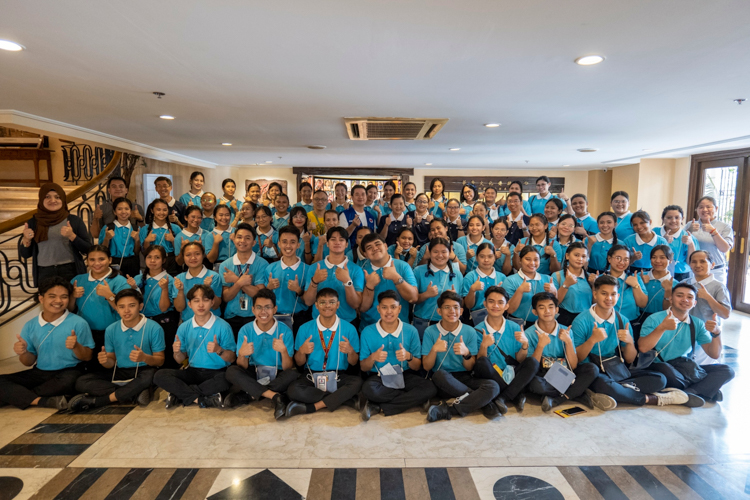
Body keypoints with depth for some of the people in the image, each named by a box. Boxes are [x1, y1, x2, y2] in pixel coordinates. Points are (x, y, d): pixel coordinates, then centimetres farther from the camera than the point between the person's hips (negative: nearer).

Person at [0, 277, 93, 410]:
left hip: (69, 372, -4)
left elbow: (87, 357, -4)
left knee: (67, 380, -38)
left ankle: (18, 396, -14)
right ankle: (43, 401, -26)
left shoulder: (79, 323, -7)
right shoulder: (31, 326, 5)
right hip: (39, 373, 5)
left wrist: (76, 347, -25)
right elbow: (29, 362, 11)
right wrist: (23, 353, -12)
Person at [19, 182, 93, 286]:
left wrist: (72, 236, -14)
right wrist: (26, 239, -5)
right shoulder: (33, 223, 10)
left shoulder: (74, 221, 4)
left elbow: (88, 250, -1)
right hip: (44, 274, 2)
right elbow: (24, 255, 12)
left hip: (71, 272, -1)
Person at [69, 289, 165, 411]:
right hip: (119, 374, 4)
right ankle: (136, 394, -26)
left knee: (150, 376, -39)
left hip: (143, 371, -4)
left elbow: (160, 360, -6)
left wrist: (145, 358, -27)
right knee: (81, 382, -16)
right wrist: (105, 361, -16)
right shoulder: (111, 330, 4)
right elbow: (111, 362, 9)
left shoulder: (154, 328, -8)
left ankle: (95, 401, -24)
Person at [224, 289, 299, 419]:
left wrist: (283, 351, -34)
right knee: (231, 371, -27)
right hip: (253, 374, 2)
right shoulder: (245, 330, -6)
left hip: (277, 376, -1)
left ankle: (248, 396, -23)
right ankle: (275, 396, -30)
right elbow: (243, 367, -7)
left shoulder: (285, 331, -11)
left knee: (293, 374, -32)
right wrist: (241, 354, -30)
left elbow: (288, 368, -14)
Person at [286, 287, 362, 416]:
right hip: (312, 376, 1)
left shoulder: (349, 328, 0)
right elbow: (299, 363, 6)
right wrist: (302, 351, -16)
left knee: (357, 382, -31)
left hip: (339, 377, 0)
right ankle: (339, 398, -16)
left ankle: (311, 407, -23)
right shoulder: (305, 329, 2)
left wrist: (350, 351, -18)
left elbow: (353, 363, 4)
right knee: (293, 390, -30)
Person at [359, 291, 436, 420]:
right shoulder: (368, 332, -1)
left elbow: (417, 367, 3)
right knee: (368, 389, -36)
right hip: (378, 376, -2)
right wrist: (373, 357, -20)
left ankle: (378, 407, -23)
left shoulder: (411, 331, 0)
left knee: (430, 388, -28)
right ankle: (411, 398, -15)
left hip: (404, 376, 2)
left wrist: (408, 357, -19)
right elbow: (363, 368, 2)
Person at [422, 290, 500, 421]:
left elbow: (469, 368, 2)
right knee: (439, 374, -37)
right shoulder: (430, 332, 0)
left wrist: (466, 353, -19)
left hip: (464, 380, 2)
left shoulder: (470, 332, 4)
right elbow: (426, 367, -3)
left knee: (493, 386, -27)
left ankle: (447, 410, -27)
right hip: (442, 382, -1)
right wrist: (434, 350, -22)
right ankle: (483, 402, -19)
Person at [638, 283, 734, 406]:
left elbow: (714, 354, 2)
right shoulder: (655, 319, -7)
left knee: (726, 371, -10)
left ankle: (687, 394, -25)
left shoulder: (697, 324, 9)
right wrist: (662, 328, -30)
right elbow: (642, 348, -20)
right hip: (661, 367, -6)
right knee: (666, 369, -38)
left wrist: (716, 333, -15)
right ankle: (708, 390, -15)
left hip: (687, 369, 6)